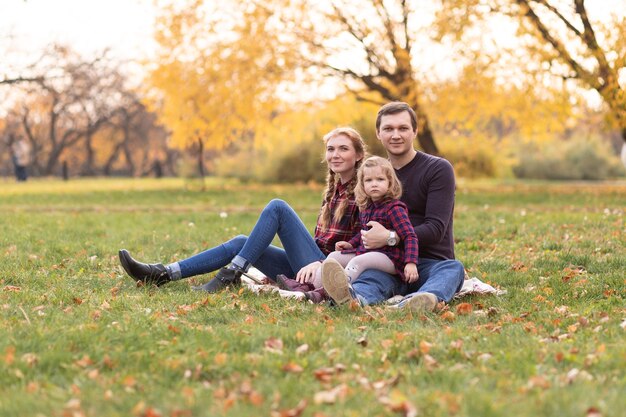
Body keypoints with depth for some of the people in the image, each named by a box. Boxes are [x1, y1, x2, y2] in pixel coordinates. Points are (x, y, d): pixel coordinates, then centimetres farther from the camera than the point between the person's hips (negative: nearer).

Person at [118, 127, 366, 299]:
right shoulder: (332, 191, 19)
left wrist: (320, 263, -22)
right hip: (308, 269, 7)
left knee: (278, 207, -17)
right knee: (240, 243, -2)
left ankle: (231, 275, -18)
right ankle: (164, 274, -9)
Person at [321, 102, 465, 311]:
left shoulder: (438, 169, -2)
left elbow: (436, 228, -12)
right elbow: (368, 229, 20)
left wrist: (390, 238, -23)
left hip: (432, 263, -2)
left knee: (454, 268, -36)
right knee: (370, 273, -32)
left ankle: (428, 298, -69)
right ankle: (356, 297, -68)